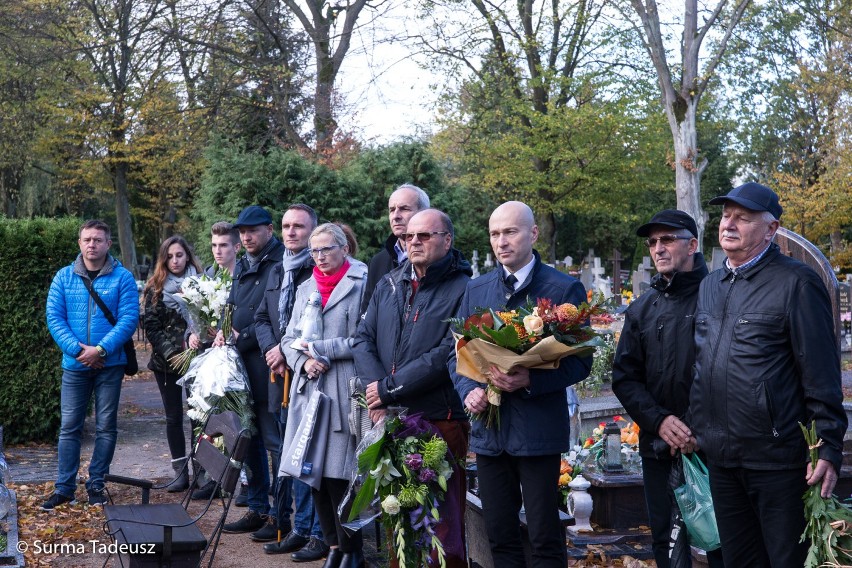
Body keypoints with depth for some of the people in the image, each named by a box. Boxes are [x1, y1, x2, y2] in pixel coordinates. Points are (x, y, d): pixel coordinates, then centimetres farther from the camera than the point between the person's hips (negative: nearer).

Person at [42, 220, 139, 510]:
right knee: (69, 426, 5)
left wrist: (100, 350, -19)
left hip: (110, 364, -1)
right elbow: (54, 317, -2)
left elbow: (129, 318, -10)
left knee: (106, 426, 6)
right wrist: (77, 350, -15)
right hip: (74, 365, 1)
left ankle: (96, 483, 18)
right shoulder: (64, 277, 3)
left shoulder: (122, 277, -3)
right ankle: (64, 487, 13)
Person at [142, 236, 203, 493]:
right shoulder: (155, 288, 6)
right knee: (173, 417, 6)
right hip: (166, 361, 2)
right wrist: (170, 351, -11)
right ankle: (180, 471, 12)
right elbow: (150, 326, 1)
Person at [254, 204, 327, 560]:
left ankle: (311, 531, 5)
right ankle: (285, 521, 26)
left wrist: (288, 351, -14)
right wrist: (271, 350, -1)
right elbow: (262, 318, 17)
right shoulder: (277, 271, 16)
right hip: (282, 375, 7)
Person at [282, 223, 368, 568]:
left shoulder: (362, 284, -5)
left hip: (344, 393, -6)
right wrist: (304, 361, -4)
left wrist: (322, 350, -10)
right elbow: (289, 339, 15)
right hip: (308, 390, 6)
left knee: (339, 474, -4)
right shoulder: (306, 288, 17)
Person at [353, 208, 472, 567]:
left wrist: (389, 388, -13)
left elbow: (448, 355, -16)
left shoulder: (462, 289, -7)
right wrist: (376, 394, -9)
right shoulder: (390, 285, 13)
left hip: (439, 420, -6)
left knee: (442, 523, 0)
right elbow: (364, 339, 8)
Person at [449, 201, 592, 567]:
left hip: (538, 430, -4)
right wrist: (468, 390, -6)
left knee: (545, 537, 2)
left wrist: (531, 380, -21)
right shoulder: (476, 290, 10)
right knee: (499, 535, 12)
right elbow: (457, 352, 13)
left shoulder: (564, 289, -4)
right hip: (488, 430, 4)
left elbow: (580, 361, -6)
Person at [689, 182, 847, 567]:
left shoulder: (796, 283, -9)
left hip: (777, 459, -6)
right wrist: (694, 429, 15)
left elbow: (821, 375, -12)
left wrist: (828, 449, -15)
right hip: (720, 458, 6)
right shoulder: (709, 286, 12)